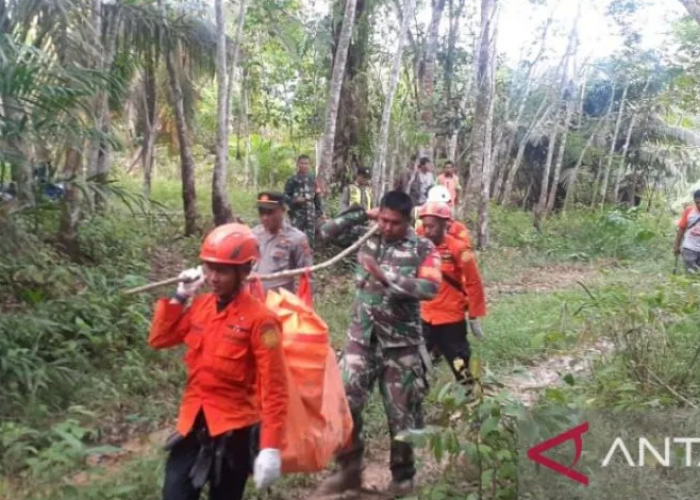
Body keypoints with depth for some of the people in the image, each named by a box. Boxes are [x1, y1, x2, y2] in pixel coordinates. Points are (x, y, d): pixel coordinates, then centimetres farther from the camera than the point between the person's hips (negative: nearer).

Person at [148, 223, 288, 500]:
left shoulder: (258, 318, -16)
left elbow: (274, 388, -17)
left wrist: (271, 447, -21)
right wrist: (179, 297, 1)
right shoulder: (199, 306, 3)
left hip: (234, 428, -5)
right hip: (193, 423, 5)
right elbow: (158, 340, 12)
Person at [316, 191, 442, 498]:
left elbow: (430, 288, -21)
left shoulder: (423, 250, -6)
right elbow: (326, 232, 5)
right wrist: (362, 216, -4)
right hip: (362, 339, 3)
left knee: (401, 413, 8)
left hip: (401, 344, -2)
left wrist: (385, 276, -24)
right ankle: (349, 470, 18)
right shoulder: (367, 240, 3)